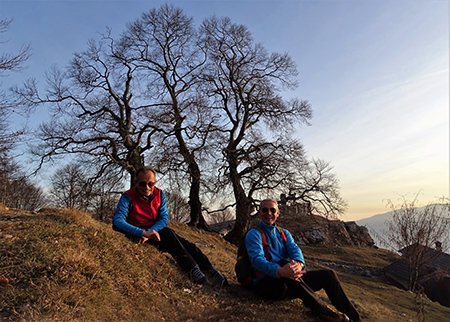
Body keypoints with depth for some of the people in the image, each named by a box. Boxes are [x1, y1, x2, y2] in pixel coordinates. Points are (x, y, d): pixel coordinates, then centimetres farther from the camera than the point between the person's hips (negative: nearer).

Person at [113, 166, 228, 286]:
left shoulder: (160, 194, -1)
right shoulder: (128, 197, -14)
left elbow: (164, 218, -6)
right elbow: (117, 221, -27)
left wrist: (151, 231, -27)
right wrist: (143, 233, -40)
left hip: (156, 231, 5)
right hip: (137, 235, -5)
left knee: (184, 243, -20)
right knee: (168, 233, -31)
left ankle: (209, 269, -16)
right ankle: (192, 269, -32)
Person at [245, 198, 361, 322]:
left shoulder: (284, 233, 17)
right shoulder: (254, 234, -3)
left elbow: (294, 249, -4)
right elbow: (257, 260, -20)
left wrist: (298, 264, -30)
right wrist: (280, 271, -40)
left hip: (289, 282, 7)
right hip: (265, 283, -6)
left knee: (328, 275, -3)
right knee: (283, 261, -37)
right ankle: (322, 310, -27)